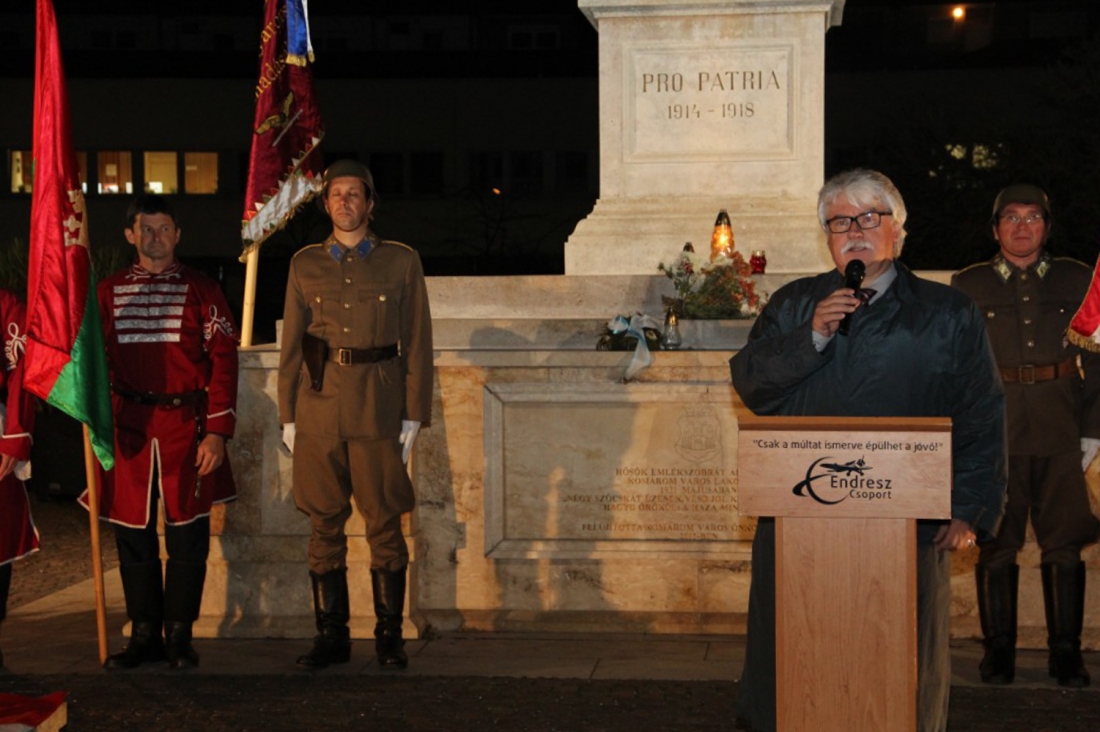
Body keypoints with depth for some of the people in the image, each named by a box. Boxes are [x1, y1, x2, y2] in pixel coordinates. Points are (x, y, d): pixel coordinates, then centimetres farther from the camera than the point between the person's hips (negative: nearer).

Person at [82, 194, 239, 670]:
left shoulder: (201, 290, 2)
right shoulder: (109, 291, 9)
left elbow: (223, 360, -3)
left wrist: (217, 432, -9)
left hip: (186, 426, -2)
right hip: (128, 428, 2)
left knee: (187, 536, 1)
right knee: (133, 535, 6)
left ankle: (179, 636, 12)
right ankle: (144, 635, 17)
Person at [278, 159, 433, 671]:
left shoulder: (401, 262, 7)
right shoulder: (305, 265, 12)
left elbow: (417, 343, 5)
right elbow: (291, 345, 13)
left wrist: (414, 415, -1)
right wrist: (287, 415, 6)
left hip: (378, 410, -2)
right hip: (319, 410, 2)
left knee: (384, 524, 0)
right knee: (324, 524, 5)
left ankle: (390, 637, 9)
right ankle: (330, 635, 13)